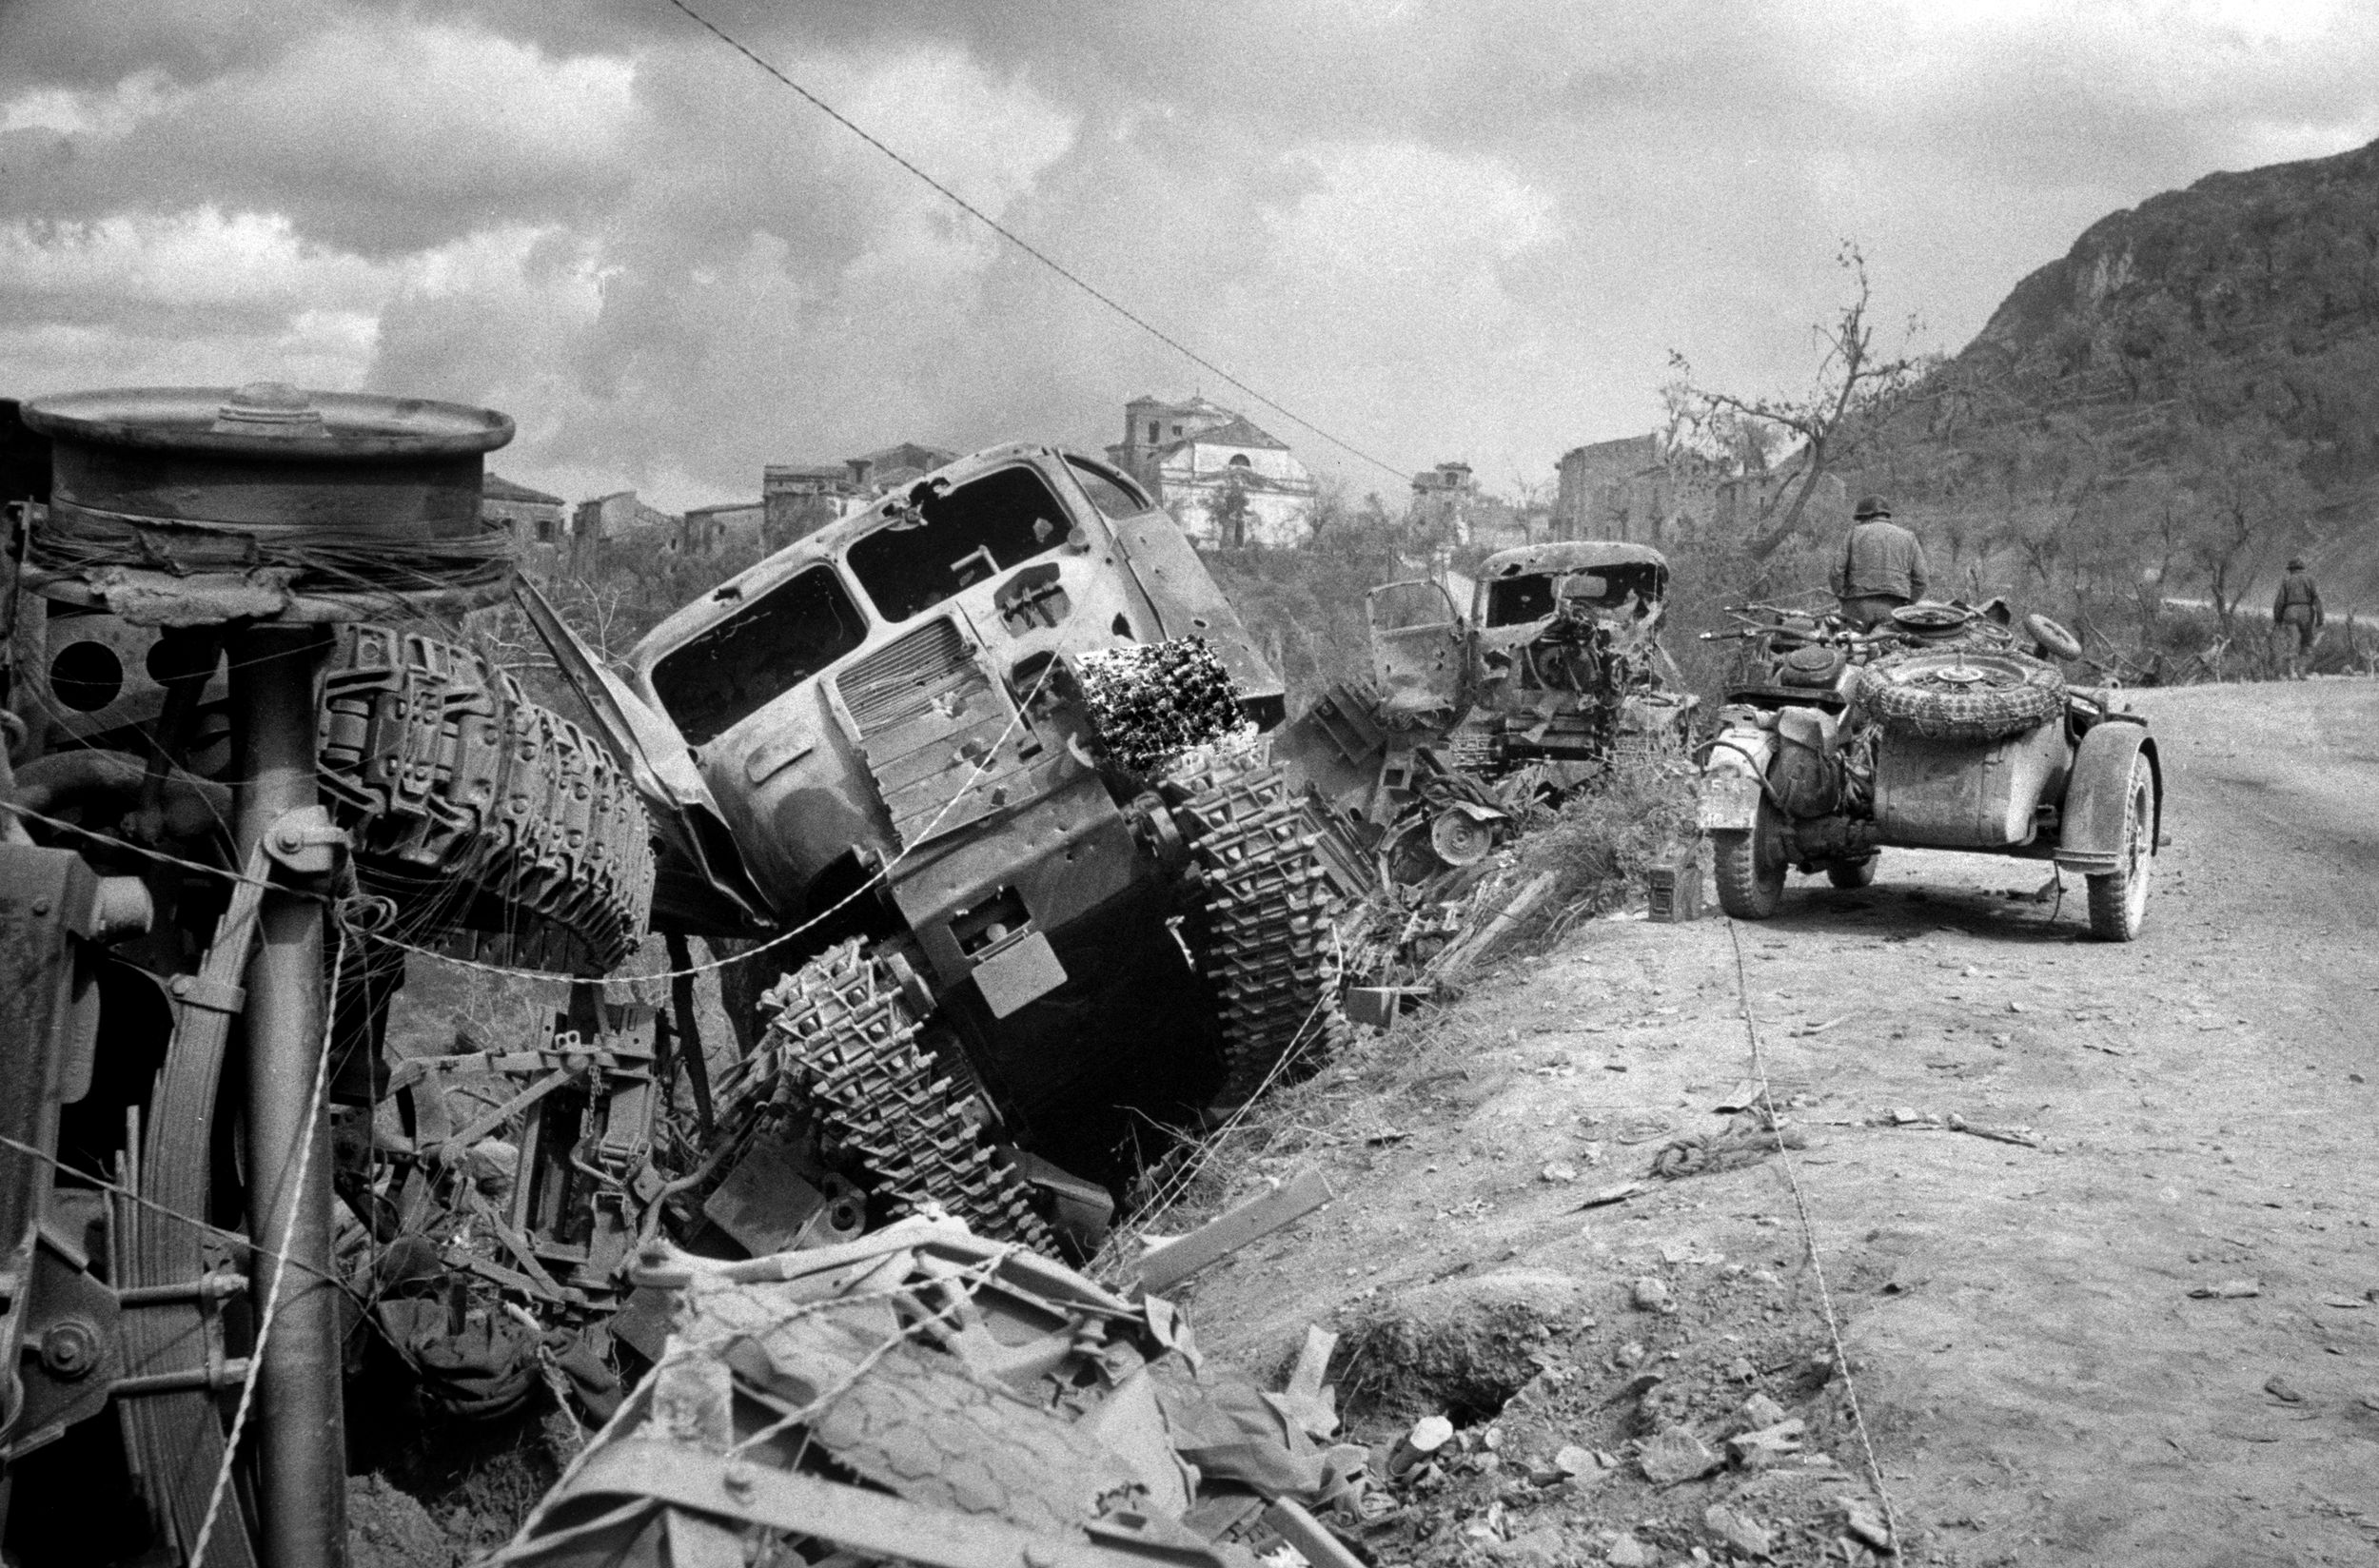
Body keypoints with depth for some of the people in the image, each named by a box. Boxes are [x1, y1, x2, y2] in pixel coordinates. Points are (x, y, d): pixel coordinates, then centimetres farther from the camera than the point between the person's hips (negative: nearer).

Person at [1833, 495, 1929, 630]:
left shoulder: (1855, 534, 9)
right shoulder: (1908, 538, 14)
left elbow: (1837, 572, 2)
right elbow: (1919, 580, 8)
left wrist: (1844, 602, 10)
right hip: (1893, 609, 2)